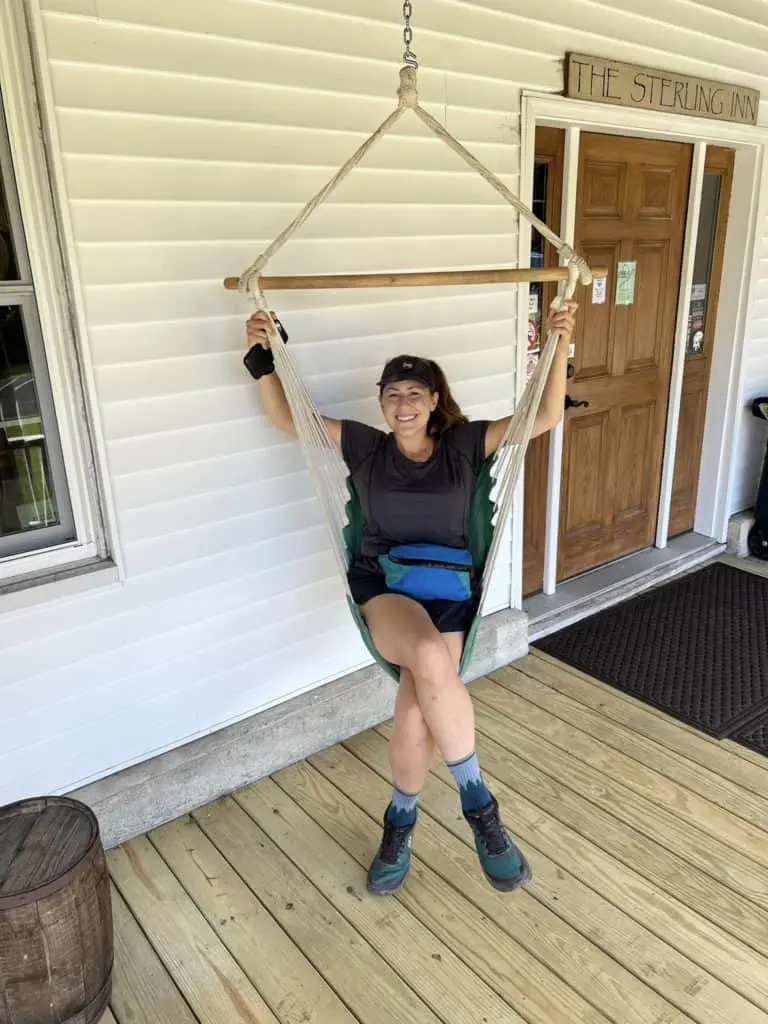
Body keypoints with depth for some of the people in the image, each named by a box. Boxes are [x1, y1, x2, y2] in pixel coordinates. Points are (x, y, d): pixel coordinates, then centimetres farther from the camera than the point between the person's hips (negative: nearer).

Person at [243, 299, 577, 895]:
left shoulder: (464, 444, 8)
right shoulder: (365, 446, 10)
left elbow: (545, 417, 4)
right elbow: (286, 418, 12)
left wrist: (559, 345, -6)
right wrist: (262, 357, 0)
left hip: (450, 589, 1)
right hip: (383, 585, 0)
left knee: (415, 718, -19)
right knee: (430, 659, -36)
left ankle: (401, 821, 13)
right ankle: (480, 804, -18)